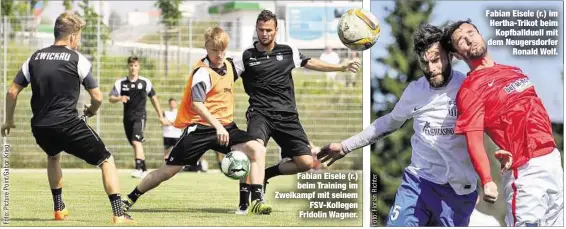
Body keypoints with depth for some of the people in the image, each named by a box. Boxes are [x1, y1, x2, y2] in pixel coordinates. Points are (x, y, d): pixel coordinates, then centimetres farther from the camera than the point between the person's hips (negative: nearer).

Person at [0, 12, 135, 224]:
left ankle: (59, 208, 37)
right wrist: (91, 110, 20)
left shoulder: (35, 58, 11)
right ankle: (118, 214, -7)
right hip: (67, 124, -5)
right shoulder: (77, 59, -2)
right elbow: (97, 97, -2)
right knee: (106, 160, 7)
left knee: (53, 156, 38)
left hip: (39, 127, 5)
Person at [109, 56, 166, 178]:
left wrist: (160, 116, 12)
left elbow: (154, 98, 10)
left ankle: (138, 168, -29)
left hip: (140, 116, -3)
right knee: (135, 145, 10)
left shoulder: (145, 82, 1)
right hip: (127, 117, 3)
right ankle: (144, 169, 24)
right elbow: (111, 99, -3)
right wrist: (119, 98, -26)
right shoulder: (121, 83, 2)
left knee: (136, 141, -23)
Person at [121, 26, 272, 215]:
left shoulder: (229, 65, 9)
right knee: (168, 170, -1)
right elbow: (197, 104, -28)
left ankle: (257, 201, -17)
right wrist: (217, 126, -38)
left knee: (257, 149, -16)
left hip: (225, 126, 6)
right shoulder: (203, 72, -15)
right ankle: (130, 199, 17)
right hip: (200, 127, -6)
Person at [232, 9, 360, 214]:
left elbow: (310, 63, 24)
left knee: (305, 163, -7)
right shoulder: (246, 57, 2)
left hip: (287, 116, 4)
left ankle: (266, 174, 17)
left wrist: (341, 67, 23)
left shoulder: (288, 51, 11)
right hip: (260, 113, -4)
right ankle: (243, 201, -21)